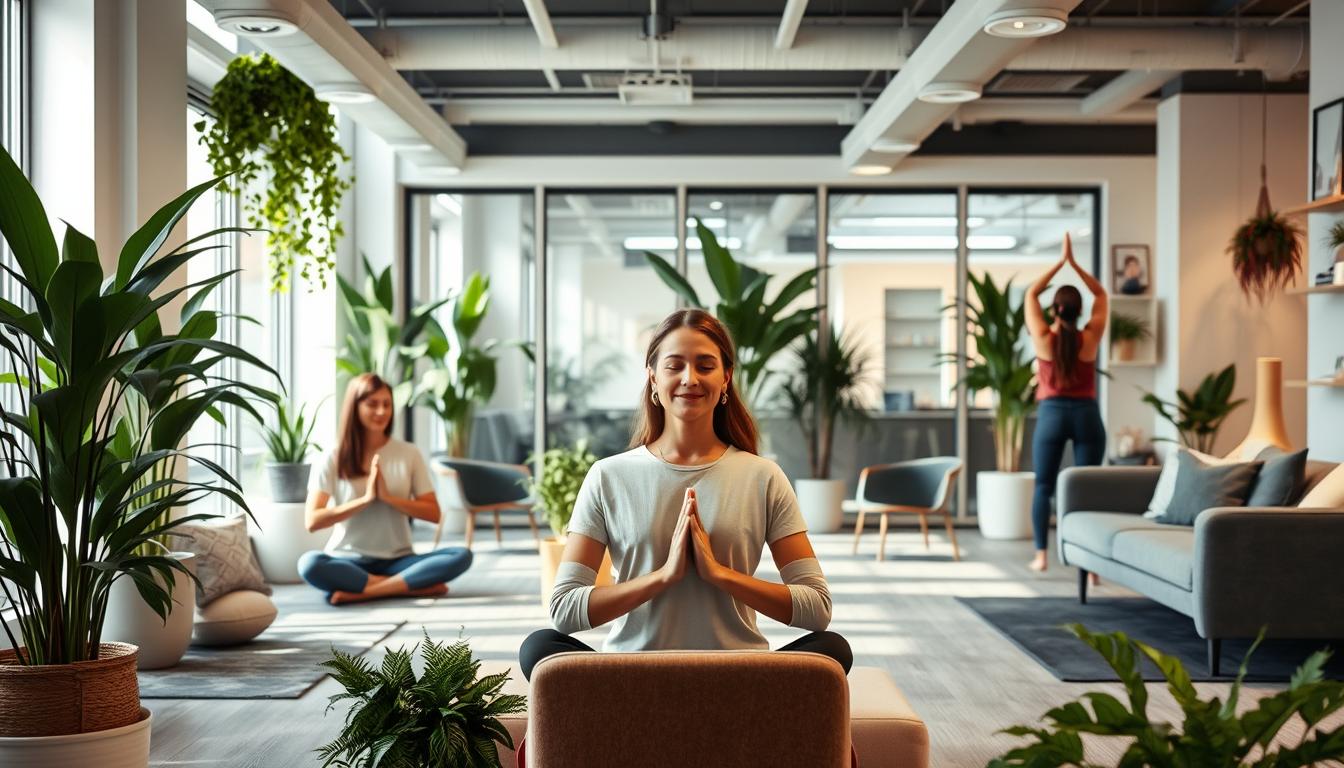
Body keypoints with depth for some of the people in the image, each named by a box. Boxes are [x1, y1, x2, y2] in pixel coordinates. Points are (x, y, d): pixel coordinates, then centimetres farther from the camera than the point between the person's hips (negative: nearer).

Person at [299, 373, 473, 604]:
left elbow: (434, 513, 2)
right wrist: (365, 499, -15)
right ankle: (416, 586, -30)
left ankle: (361, 592, -28)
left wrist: (388, 497, -12)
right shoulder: (333, 459, 0)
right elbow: (312, 521, -8)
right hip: (348, 561, -1)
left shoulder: (409, 454, 5)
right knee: (309, 564, -36)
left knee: (462, 556, -25)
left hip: (396, 561, 2)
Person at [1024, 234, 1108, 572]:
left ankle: (1041, 555, 4)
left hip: (1052, 414, -1)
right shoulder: (1090, 338, -4)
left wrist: (1061, 262, 6)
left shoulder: (1043, 339, -6)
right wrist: (1074, 263, 5)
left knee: (1044, 486, 7)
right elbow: (1101, 295, 9)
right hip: (1086, 414, 1)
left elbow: (1032, 293, 5)